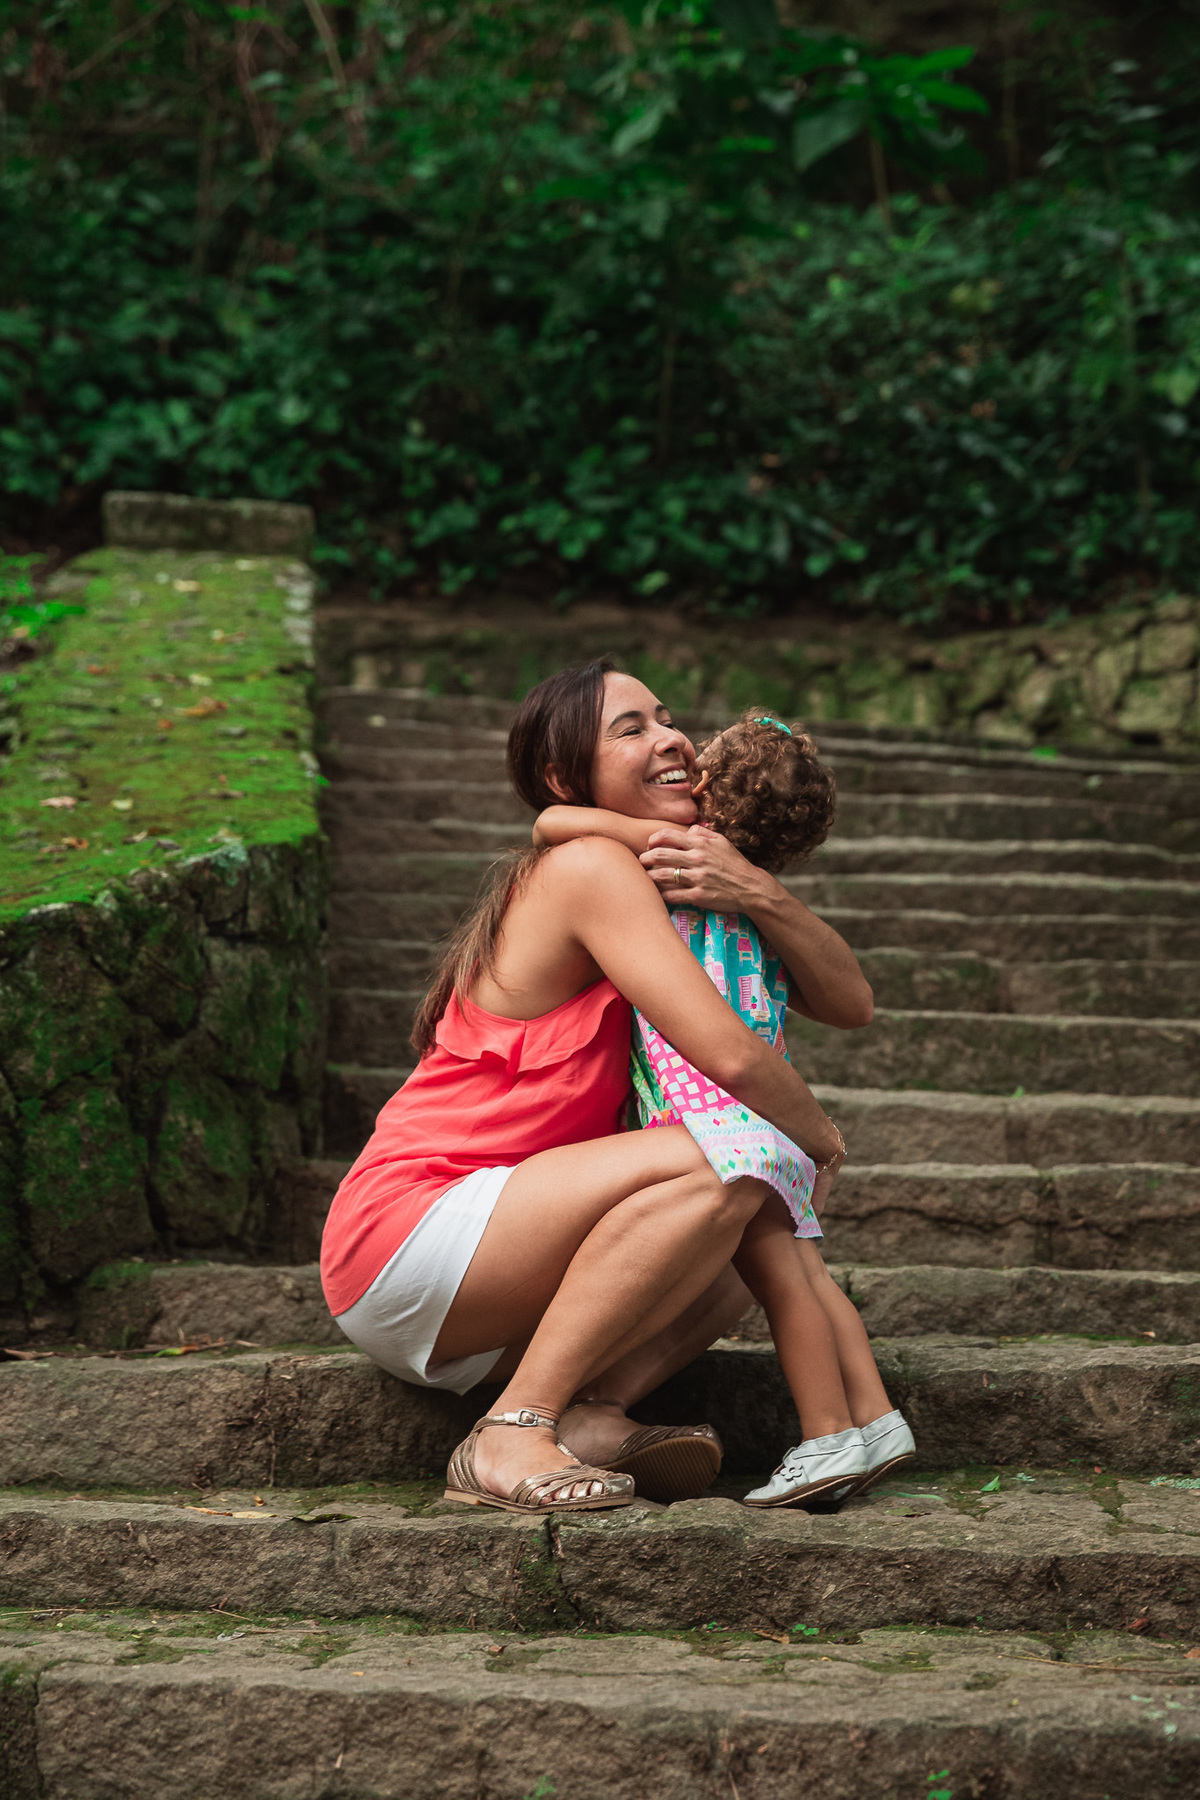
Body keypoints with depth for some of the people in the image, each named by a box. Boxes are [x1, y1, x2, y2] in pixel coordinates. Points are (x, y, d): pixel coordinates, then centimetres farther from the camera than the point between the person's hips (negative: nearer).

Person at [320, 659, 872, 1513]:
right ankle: (511, 1435, -21)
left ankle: (592, 1414, -10)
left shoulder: (655, 886, 16)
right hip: (406, 1230, -10)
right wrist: (814, 1134, -3)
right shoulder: (589, 867, -12)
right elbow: (731, 1057, -22)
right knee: (721, 1167, -24)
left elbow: (850, 1003, 8)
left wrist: (760, 892, -10)